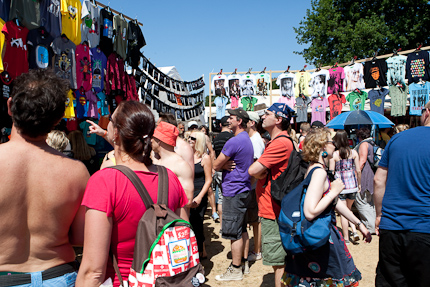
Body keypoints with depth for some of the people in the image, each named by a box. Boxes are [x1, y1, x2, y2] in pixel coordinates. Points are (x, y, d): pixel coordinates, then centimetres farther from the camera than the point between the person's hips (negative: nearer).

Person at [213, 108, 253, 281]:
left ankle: (236, 270, 9)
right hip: (244, 190, 10)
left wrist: (225, 165, 3)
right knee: (242, 229, 17)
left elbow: (216, 166, -15)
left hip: (233, 192, -10)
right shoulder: (247, 140, 13)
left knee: (233, 233, 0)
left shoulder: (234, 142, -19)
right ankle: (244, 262, 28)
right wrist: (228, 164, -3)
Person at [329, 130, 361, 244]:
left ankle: (346, 238, 12)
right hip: (352, 184, 4)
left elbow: (331, 173, -7)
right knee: (348, 209, 23)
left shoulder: (334, 155, -9)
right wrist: (359, 184, 15)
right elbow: (358, 171, 2)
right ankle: (354, 231, 9)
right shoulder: (353, 152, 0)